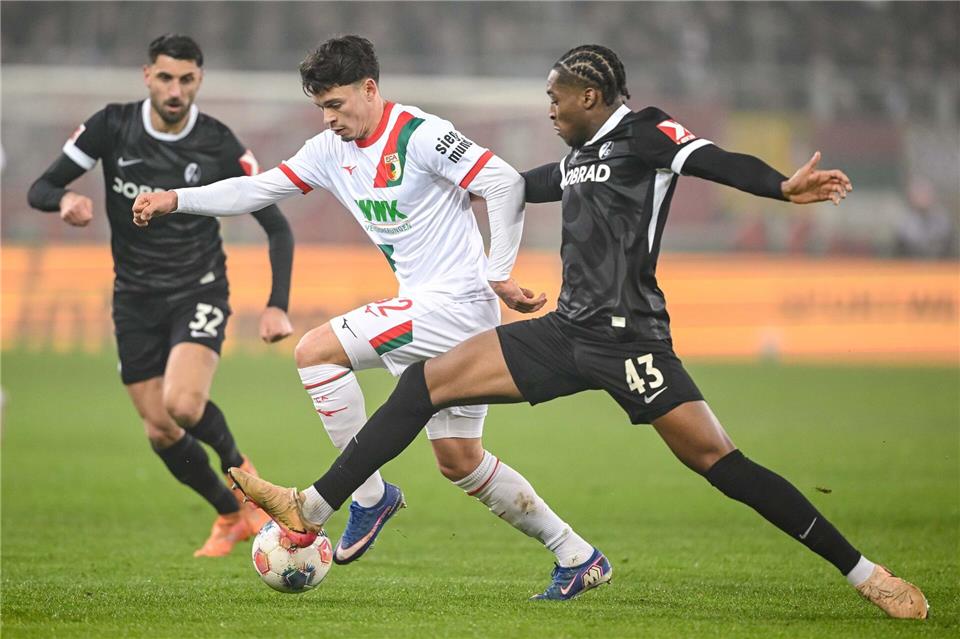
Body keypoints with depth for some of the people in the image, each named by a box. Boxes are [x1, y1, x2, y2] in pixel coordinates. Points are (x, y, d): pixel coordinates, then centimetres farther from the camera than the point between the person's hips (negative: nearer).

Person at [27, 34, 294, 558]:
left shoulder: (219, 146, -12)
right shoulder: (111, 126, -7)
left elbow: (277, 227, -6)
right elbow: (40, 189, -5)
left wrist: (277, 306, -18)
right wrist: (65, 200, -29)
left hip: (198, 293, -3)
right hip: (135, 298, 3)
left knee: (183, 404, -28)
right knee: (160, 432, 1)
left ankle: (238, 468, 3)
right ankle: (232, 514, 24)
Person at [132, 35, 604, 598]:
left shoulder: (421, 136, -15)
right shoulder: (333, 150, 10)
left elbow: (506, 185, -19)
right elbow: (258, 189, 10)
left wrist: (498, 276, -18)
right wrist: (176, 200, -1)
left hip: (455, 302, -9)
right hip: (422, 309, 9)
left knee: (316, 352, -17)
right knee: (459, 461, 9)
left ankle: (370, 495, -8)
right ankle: (576, 555, 16)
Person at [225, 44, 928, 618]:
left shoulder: (645, 134, -5)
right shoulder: (581, 156, 18)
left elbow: (713, 161, -22)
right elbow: (521, 187, 38)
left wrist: (782, 186, -41)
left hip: (628, 336, -8)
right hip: (568, 333, 8)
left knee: (715, 460, -16)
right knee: (426, 382, 3)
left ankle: (864, 573, -8)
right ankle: (311, 511, 5)